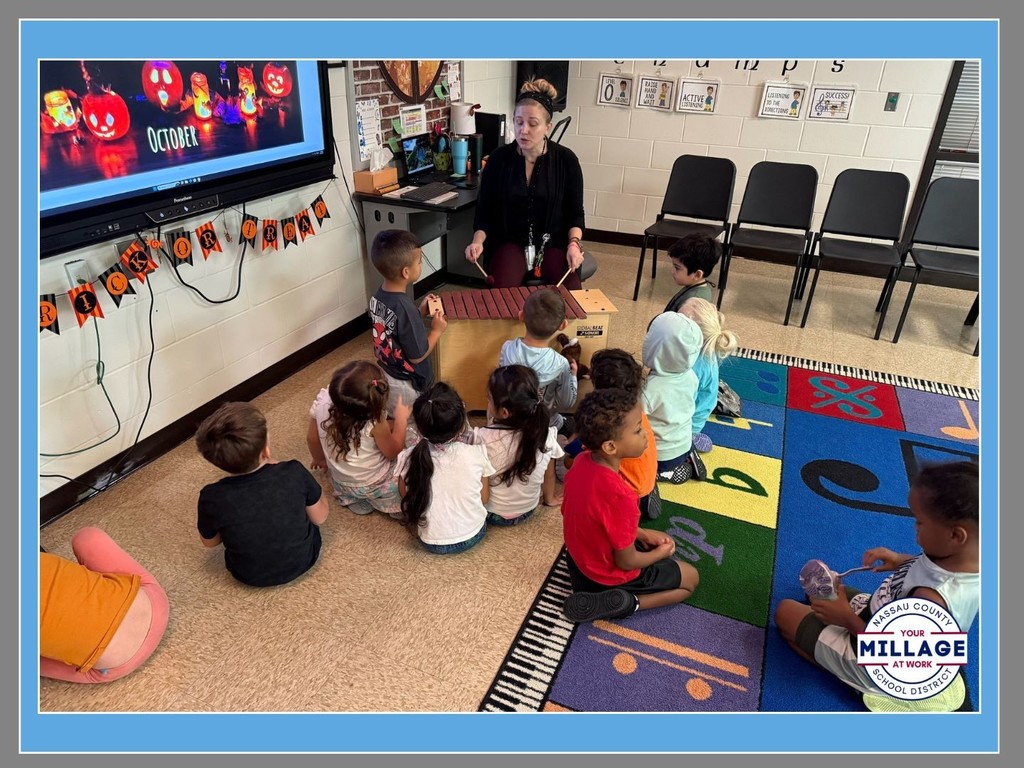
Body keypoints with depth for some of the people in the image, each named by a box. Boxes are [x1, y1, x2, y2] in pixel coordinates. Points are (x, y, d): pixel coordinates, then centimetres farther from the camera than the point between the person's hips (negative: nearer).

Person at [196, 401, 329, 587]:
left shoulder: (211, 497, -28)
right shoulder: (294, 473, -30)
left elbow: (210, 541, -6)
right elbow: (320, 517, -10)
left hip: (250, 575, 1)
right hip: (303, 559, 0)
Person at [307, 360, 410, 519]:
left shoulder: (322, 400, -24)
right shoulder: (375, 423, -37)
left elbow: (311, 437, -5)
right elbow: (394, 452, -17)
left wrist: (320, 459, 15)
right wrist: (401, 418, -8)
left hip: (340, 480, 5)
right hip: (375, 486, -5)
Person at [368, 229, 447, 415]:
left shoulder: (378, 296, -6)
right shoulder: (405, 308, -31)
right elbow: (417, 356, -23)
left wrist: (420, 312, 1)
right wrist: (436, 330, -11)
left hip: (386, 375, 8)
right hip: (407, 386, -8)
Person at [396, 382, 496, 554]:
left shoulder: (409, 458, -20)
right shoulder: (476, 453, -21)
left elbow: (407, 499, -2)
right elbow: (484, 498, -6)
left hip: (432, 543, -1)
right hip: (473, 536, 1)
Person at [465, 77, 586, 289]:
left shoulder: (566, 160, -3)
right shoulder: (498, 159, -2)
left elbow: (575, 214, 3)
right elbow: (485, 211, 2)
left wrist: (574, 243, -15)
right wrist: (478, 241, -16)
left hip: (553, 243, 1)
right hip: (509, 242, 0)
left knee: (570, 292, -25)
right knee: (501, 291, -29)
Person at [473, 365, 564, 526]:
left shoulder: (483, 437, -30)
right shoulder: (547, 433, -19)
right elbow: (549, 474, -2)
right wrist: (550, 498, 17)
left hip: (492, 514, -2)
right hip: (528, 511, 2)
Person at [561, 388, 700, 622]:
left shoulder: (582, 461, -16)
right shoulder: (620, 496, -38)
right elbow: (626, 561, -23)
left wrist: (642, 533, 2)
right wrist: (662, 552, -4)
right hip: (609, 574, -7)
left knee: (660, 540, 29)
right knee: (691, 578, 13)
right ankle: (626, 603, -4)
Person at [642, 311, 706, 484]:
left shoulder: (650, 389, -34)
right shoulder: (691, 376, -14)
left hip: (660, 456, -6)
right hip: (685, 445, 6)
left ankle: (666, 472, 6)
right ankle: (686, 459, 17)